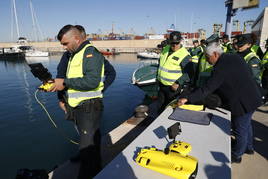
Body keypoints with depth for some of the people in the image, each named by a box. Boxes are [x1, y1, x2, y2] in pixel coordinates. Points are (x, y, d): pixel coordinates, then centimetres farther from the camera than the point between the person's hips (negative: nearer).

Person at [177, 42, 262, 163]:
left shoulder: (221, 68, -27)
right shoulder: (234, 57, 1)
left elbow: (207, 89, -32)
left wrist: (187, 98, -31)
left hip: (243, 103, -10)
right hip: (251, 98, 10)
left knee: (240, 130, 10)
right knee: (246, 124, 29)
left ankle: (236, 155, 32)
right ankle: (248, 147, 52)